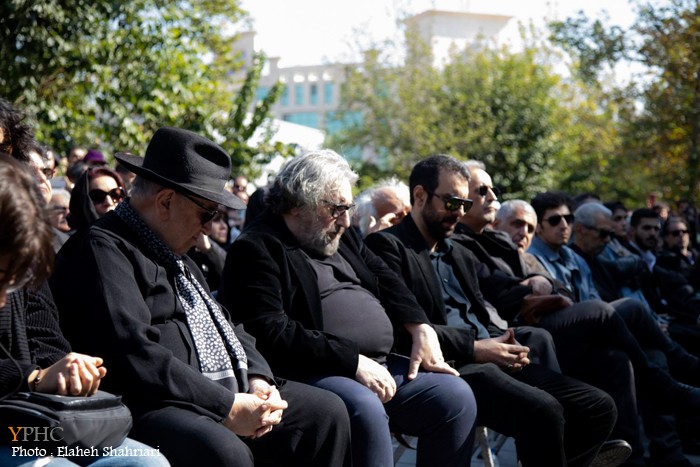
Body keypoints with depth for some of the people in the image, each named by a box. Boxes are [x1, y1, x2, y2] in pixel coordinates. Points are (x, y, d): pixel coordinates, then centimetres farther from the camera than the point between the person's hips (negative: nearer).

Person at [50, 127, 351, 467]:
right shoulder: (102, 249, -11)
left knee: (326, 411, 5)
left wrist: (257, 379, 3)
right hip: (152, 407, -10)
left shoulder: (176, 256, 22)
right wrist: (227, 407, -20)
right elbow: (135, 356, -22)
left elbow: (223, 324, 23)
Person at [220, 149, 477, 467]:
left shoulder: (340, 235, 20)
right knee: (364, 409, -36)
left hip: (381, 364, 8)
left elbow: (383, 279, 21)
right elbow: (273, 333, -17)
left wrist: (421, 330, 3)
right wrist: (351, 361, -20)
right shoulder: (257, 249, -7)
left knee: (455, 397, -8)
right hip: (315, 373, -8)